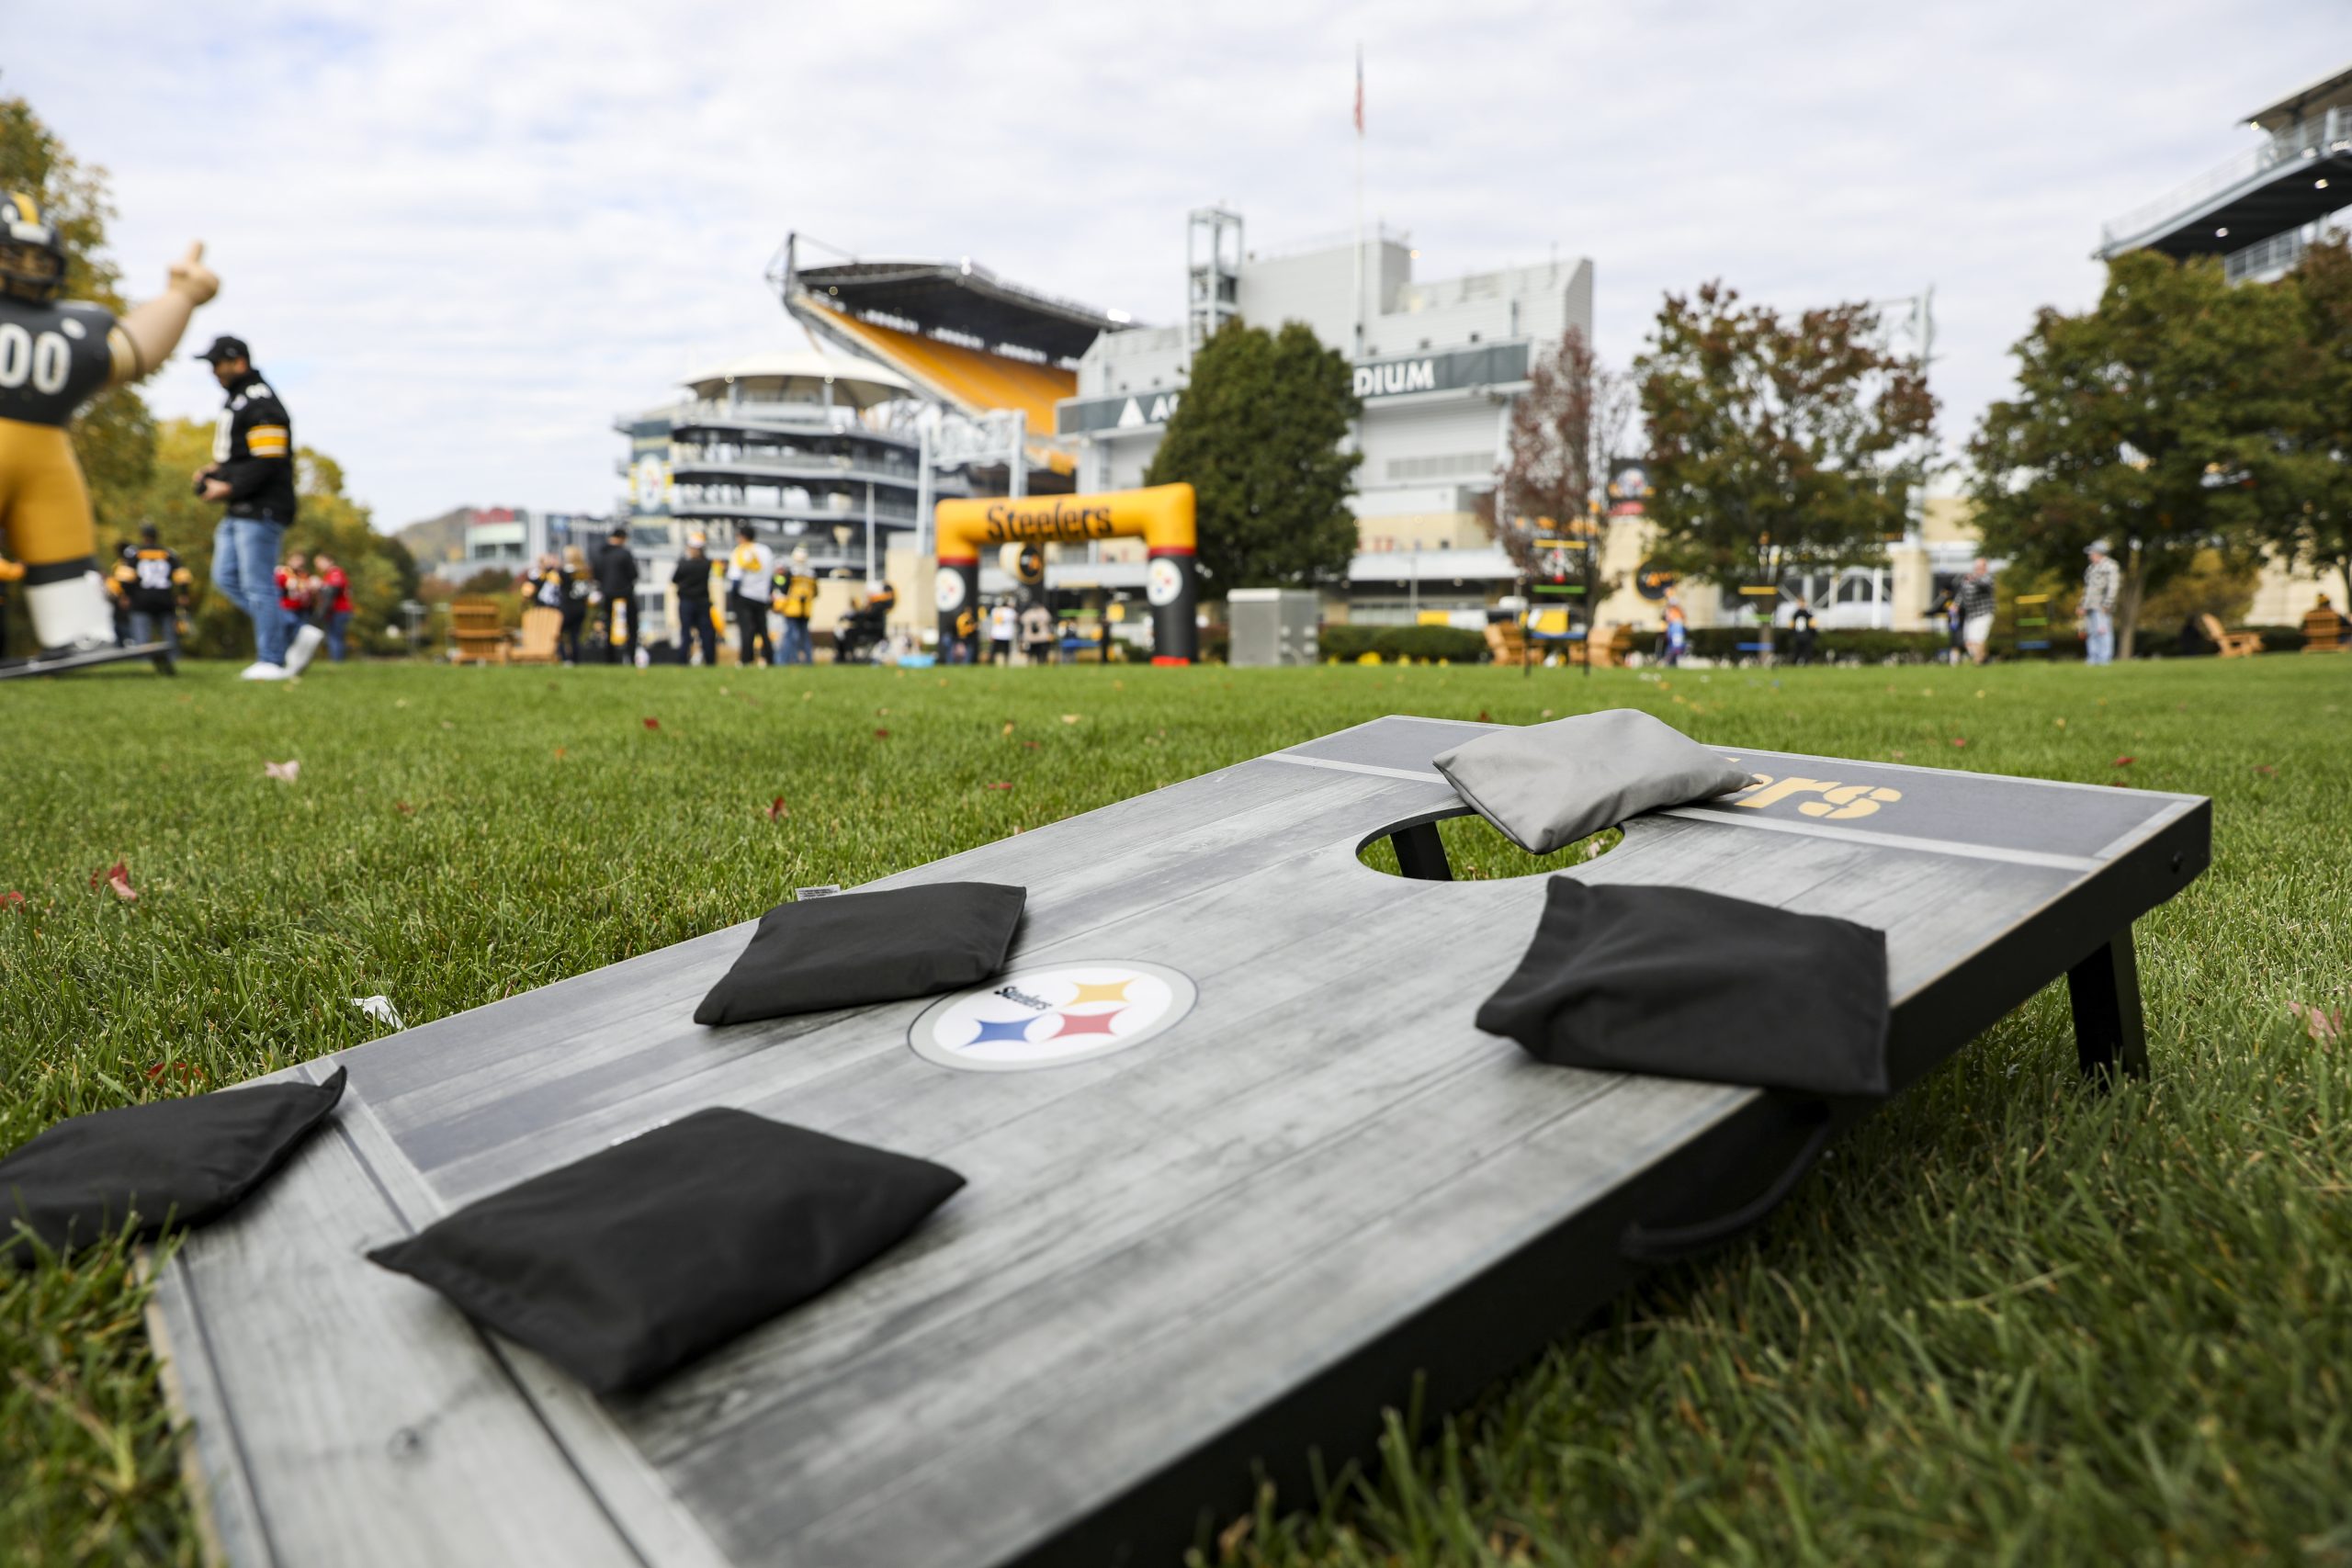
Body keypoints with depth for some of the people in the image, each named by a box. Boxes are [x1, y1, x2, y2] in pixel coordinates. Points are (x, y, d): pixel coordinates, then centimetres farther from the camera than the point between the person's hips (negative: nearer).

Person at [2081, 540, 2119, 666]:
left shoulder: (2109, 567, -4)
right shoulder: (2091, 568, 22)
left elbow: (2113, 586, -12)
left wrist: (2106, 604, -18)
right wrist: (2083, 606, 21)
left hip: (2102, 608, -8)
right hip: (2090, 607, 8)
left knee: (2103, 631, -11)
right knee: (2091, 633, 8)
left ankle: (2105, 659, -12)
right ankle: (2093, 659, 12)